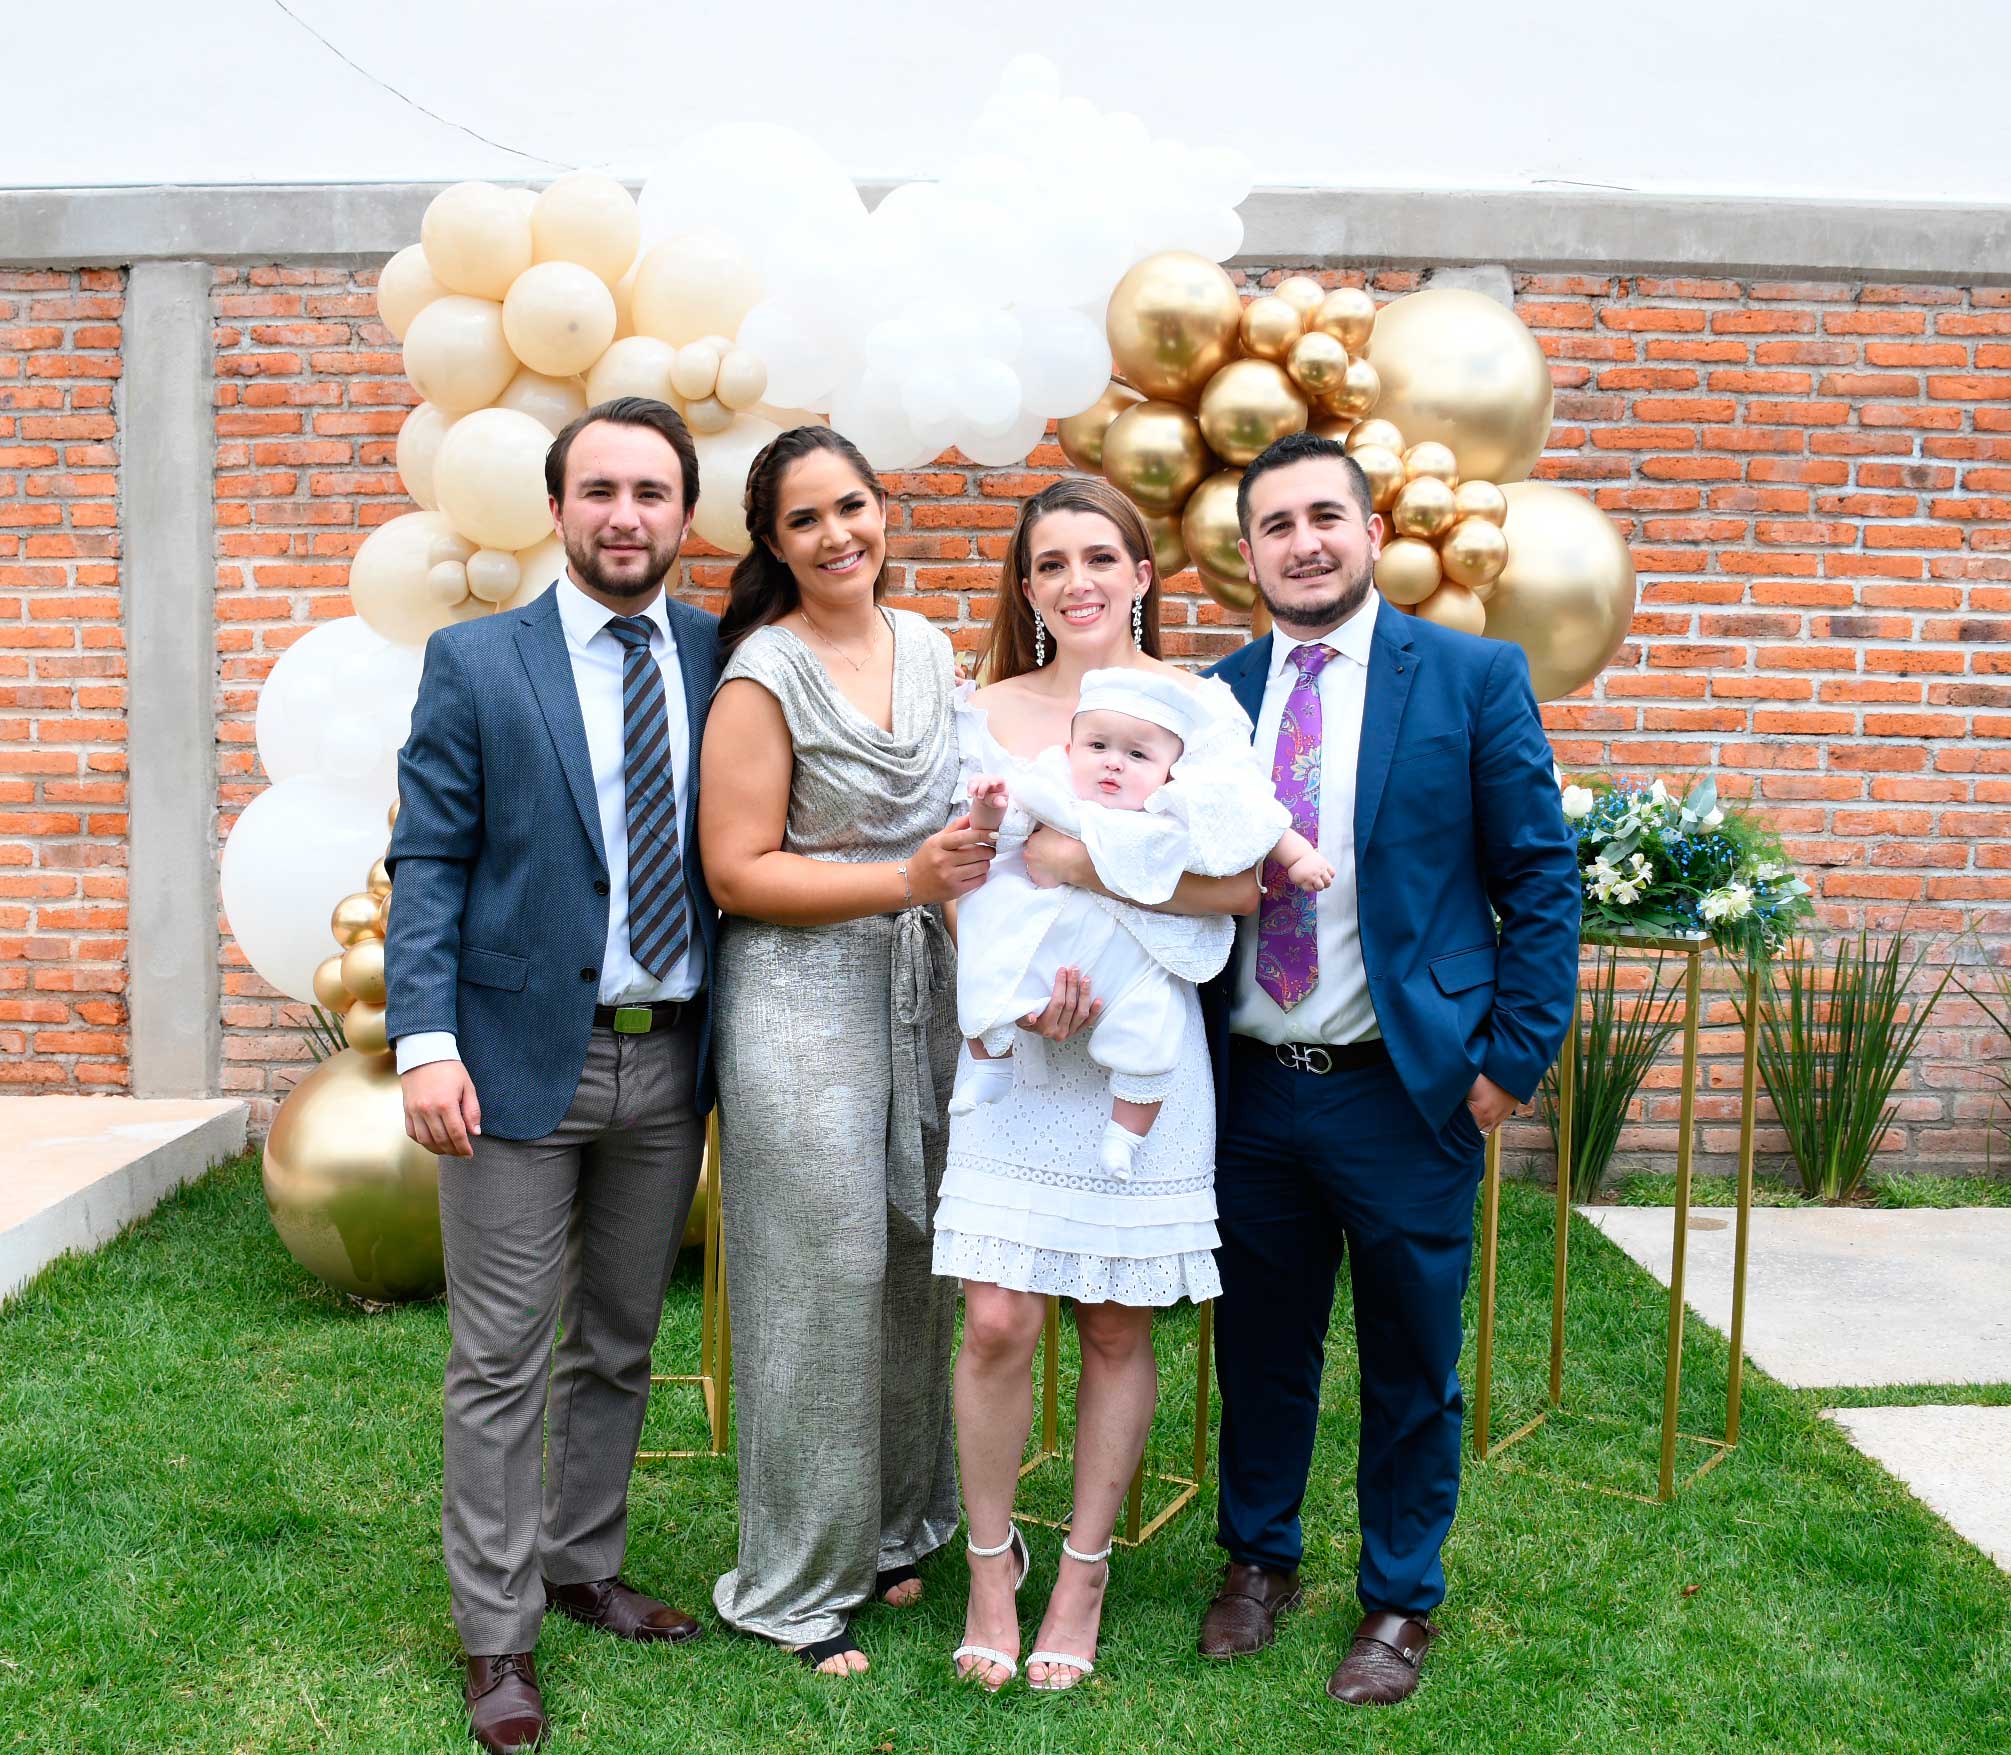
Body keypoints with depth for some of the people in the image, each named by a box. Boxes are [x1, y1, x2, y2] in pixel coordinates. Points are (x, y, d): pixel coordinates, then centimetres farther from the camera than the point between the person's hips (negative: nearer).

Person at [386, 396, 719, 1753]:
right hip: (523, 1056, -3)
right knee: (503, 1363, 4)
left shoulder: (721, 661, 5)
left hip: (671, 1061, 3)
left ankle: (585, 1565, 36)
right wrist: (426, 1041, -15)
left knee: (620, 1345, 17)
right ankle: (499, 1634, 17)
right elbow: (429, 864, -5)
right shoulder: (474, 663, -2)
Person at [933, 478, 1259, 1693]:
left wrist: (1086, 864, -17)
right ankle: (992, 1559, 19)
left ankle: (1084, 1570, 25)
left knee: (1118, 1327, 7)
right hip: (1013, 1042, 1)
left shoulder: (1200, 706, 1)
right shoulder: (988, 714, 7)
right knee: (997, 1322, -4)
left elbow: (1241, 882, -8)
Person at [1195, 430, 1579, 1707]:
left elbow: (1541, 878, -4)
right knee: (1260, 1351, 16)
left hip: (1409, 1088, -2)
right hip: (1251, 1088, 3)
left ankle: (1400, 1602, 29)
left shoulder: (1474, 677, -4)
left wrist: (1514, 1058, -8)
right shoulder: (1215, 695, 5)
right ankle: (1260, 1562, 37)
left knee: (1411, 1369, 10)